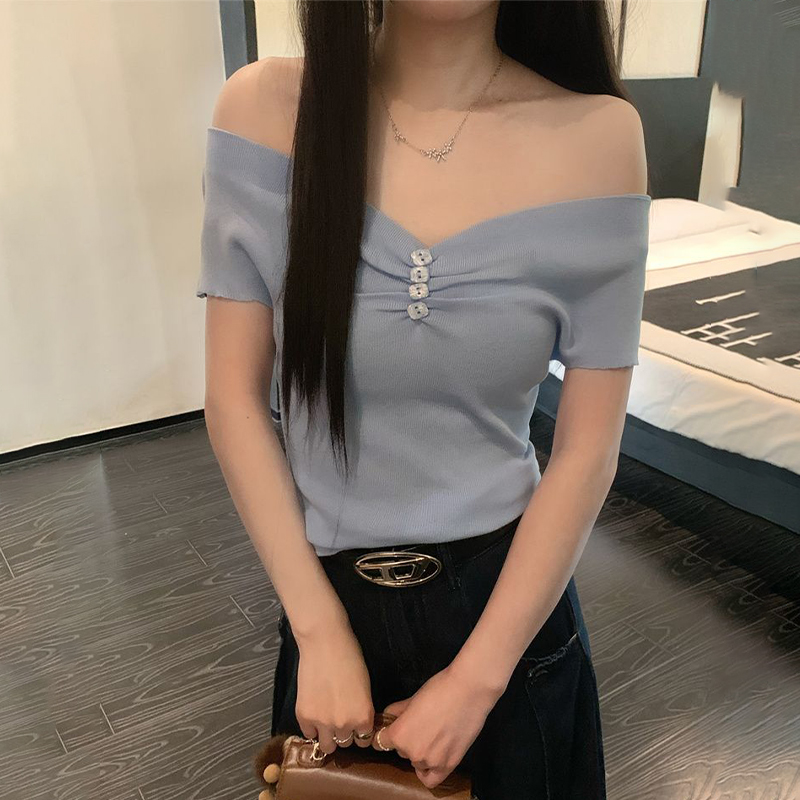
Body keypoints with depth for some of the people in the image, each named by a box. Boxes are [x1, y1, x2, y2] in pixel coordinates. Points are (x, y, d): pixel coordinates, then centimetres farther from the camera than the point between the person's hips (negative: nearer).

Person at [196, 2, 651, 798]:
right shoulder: (268, 108, -12)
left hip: (507, 595, 0)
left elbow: (587, 449, -11)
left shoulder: (596, 134, -13)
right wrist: (322, 631, -11)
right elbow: (234, 397, -10)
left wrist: (477, 678, -10)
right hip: (330, 594, 1)